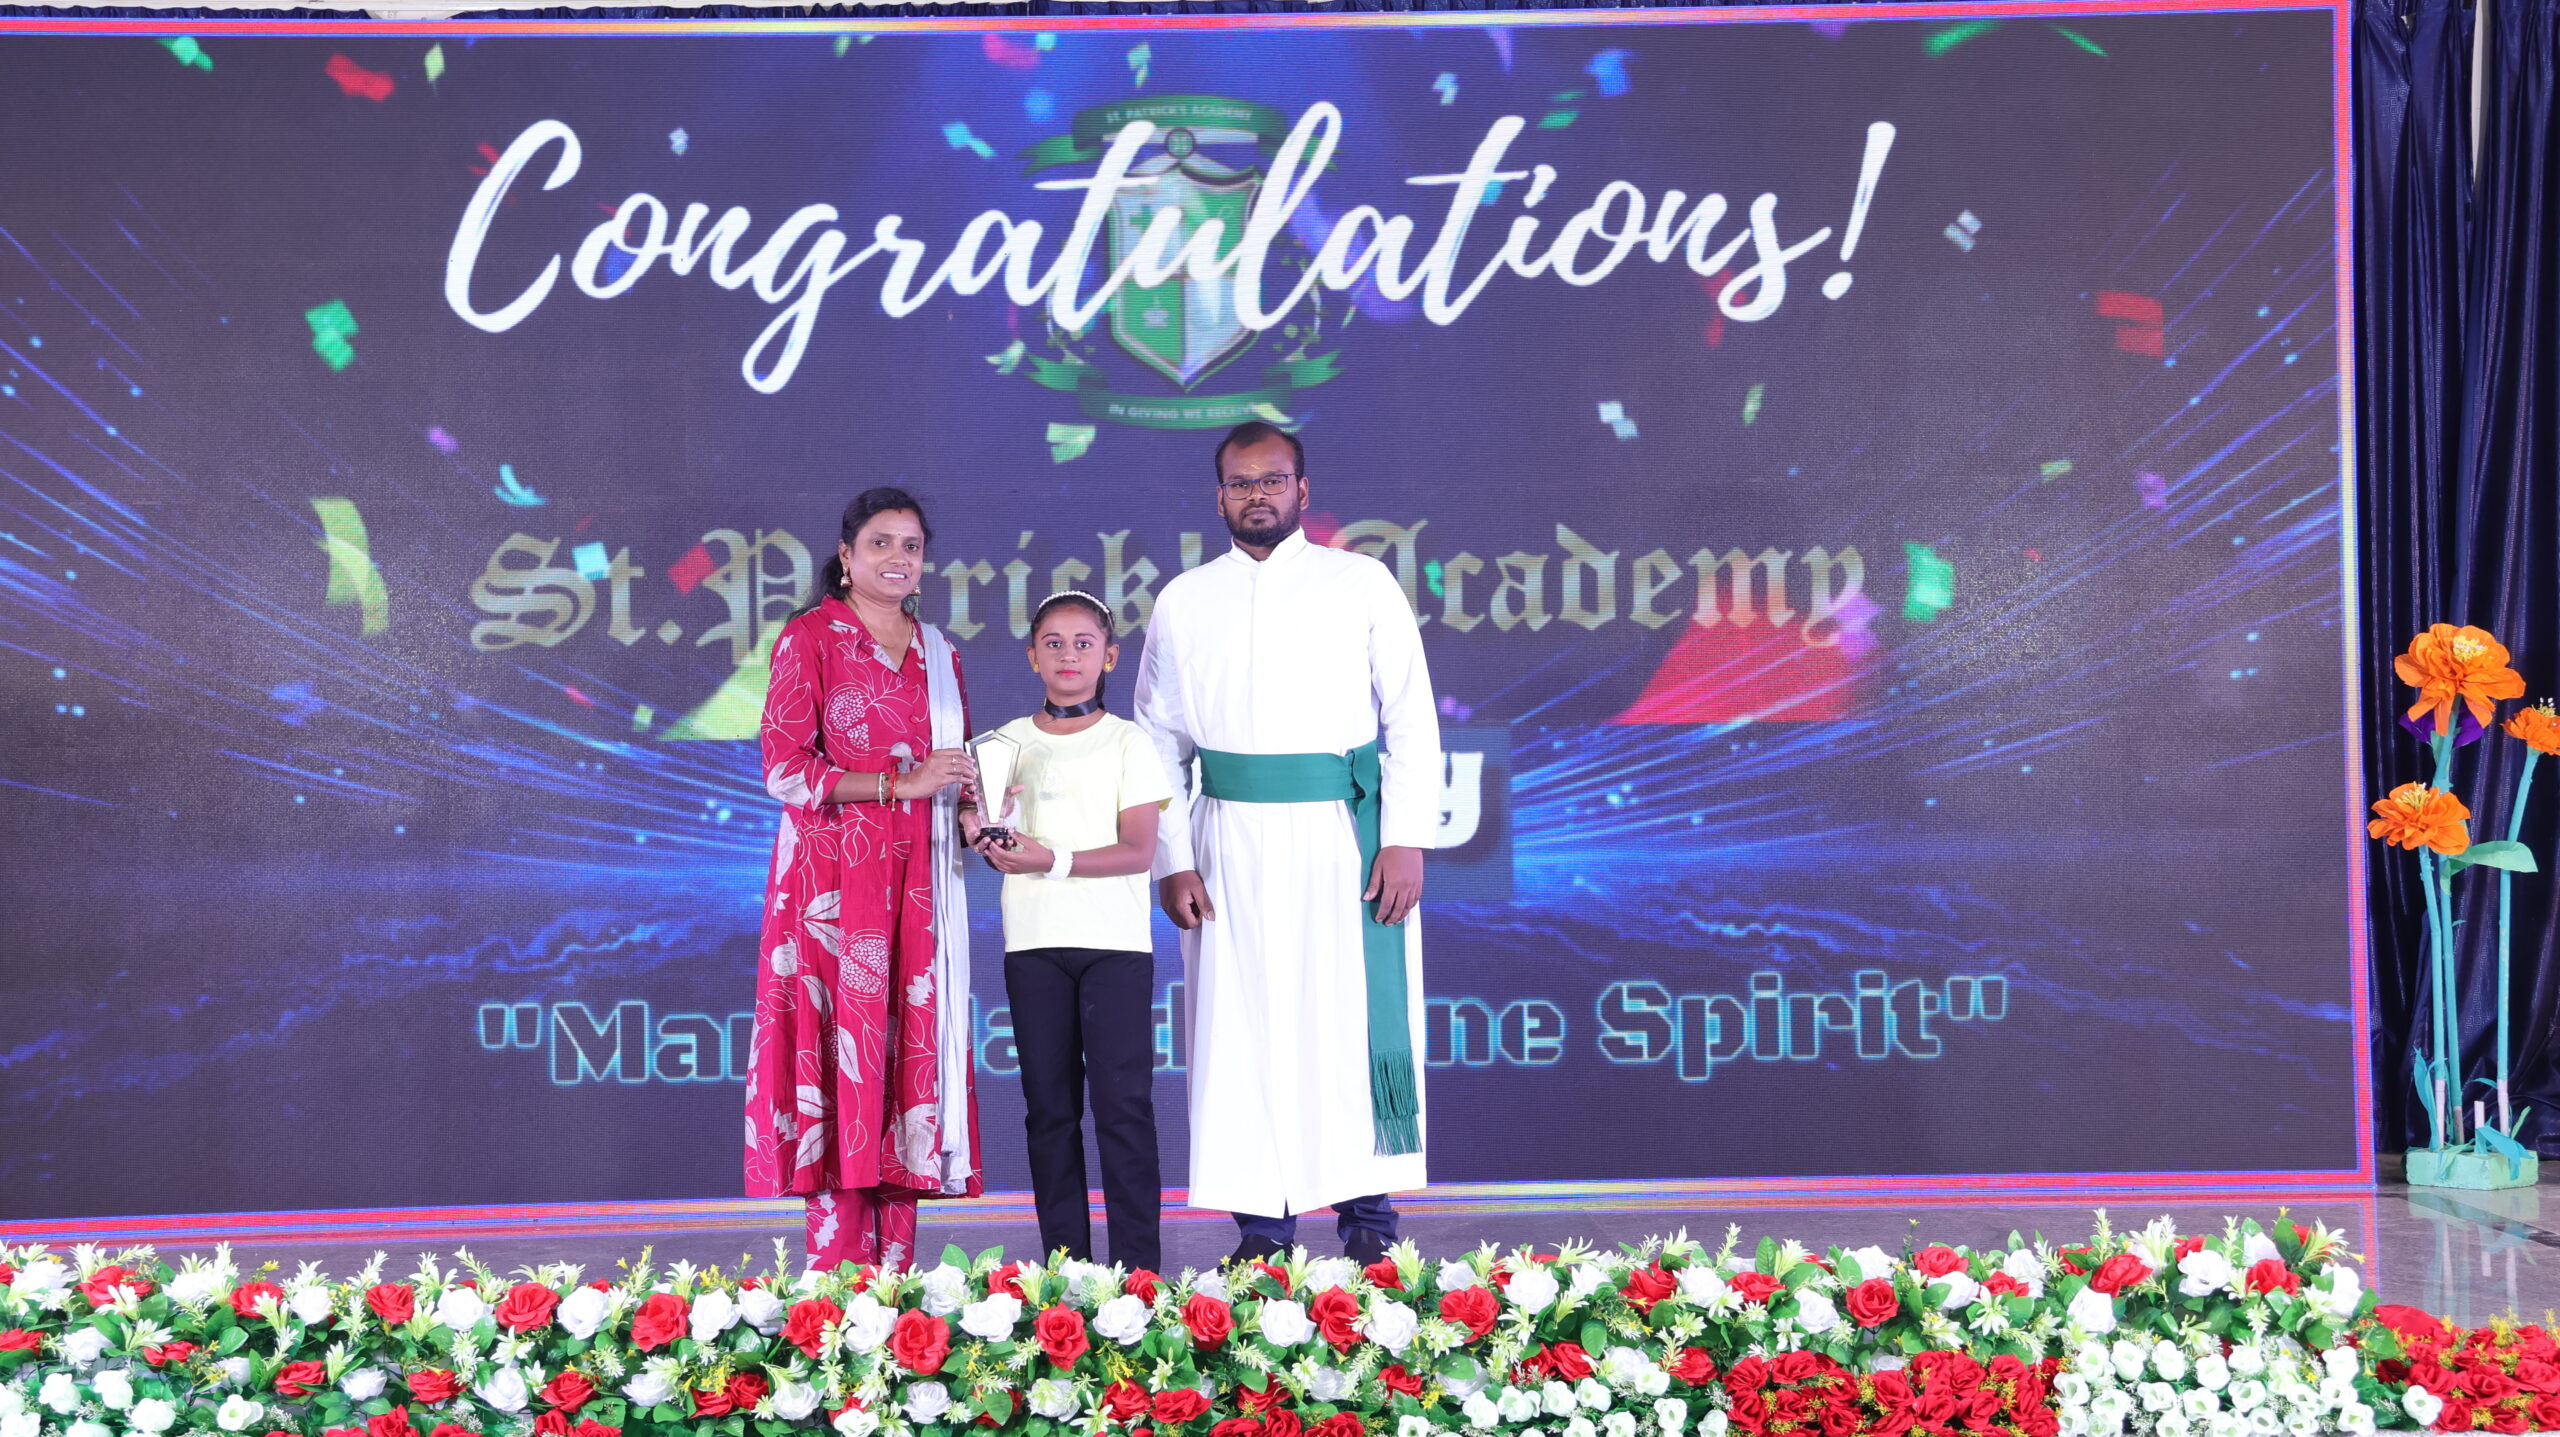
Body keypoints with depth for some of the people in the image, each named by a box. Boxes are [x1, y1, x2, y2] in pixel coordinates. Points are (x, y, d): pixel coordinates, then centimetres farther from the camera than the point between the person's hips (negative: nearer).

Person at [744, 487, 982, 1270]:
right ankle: (839, 1273, -6)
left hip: (917, 880, 5)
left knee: (911, 1052, 1)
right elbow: (785, 768, -8)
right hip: (835, 874, -5)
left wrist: (971, 813, 0)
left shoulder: (937, 651, 17)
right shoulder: (809, 638, 0)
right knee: (841, 1044, -9)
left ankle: (894, 1271, 5)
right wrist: (900, 781, -14)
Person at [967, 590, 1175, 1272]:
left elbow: (1138, 850, -7)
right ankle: (1065, 1262, 9)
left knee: (1123, 1101, -7)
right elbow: (991, 835, 13)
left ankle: (1137, 1266, -4)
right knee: (1049, 1105, 4)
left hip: (1115, 940, -3)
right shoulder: (1008, 742, 11)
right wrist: (986, 842, -11)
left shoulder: (1126, 742, 2)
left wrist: (1053, 861, -19)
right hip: (1033, 940, 3)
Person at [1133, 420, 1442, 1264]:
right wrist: (1172, 862, 1)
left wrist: (1405, 839, -8)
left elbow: (1411, 721, 2)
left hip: (1344, 837, -2)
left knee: (1355, 1020, -4)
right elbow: (1159, 744, 11)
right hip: (1232, 846, 2)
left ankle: (1369, 1219, 4)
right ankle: (1262, 1229, 6)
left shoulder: (1362, 585, 5)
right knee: (1244, 1031, 0)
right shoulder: (1184, 603, 11)